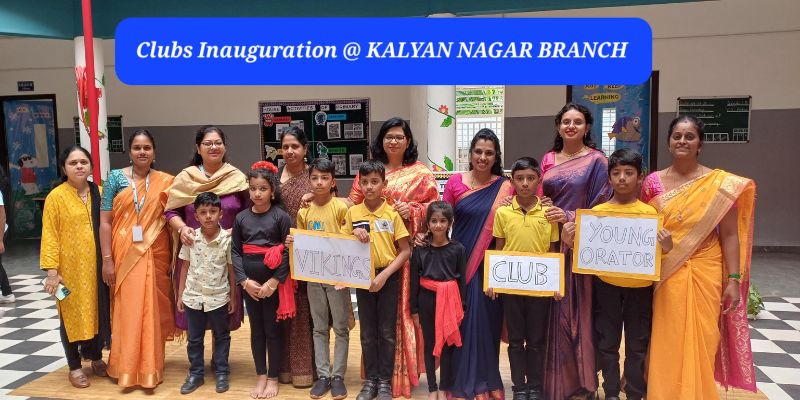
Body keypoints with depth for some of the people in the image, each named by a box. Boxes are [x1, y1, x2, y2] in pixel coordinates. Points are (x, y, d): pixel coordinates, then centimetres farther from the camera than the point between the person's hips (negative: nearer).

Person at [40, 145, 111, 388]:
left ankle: (96, 358, 30)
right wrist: (51, 270, -14)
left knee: (97, 311, 12)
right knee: (72, 315, 6)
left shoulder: (100, 193, 5)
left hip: (97, 266, 3)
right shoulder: (56, 197, -6)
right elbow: (50, 236, -8)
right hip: (70, 268, -3)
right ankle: (75, 367, 20)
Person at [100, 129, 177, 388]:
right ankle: (128, 368, 20)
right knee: (128, 309, 5)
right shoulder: (116, 178, 0)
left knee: (154, 309, 8)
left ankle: (151, 367, 22)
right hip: (126, 255, -1)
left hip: (155, 255, 1)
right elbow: (105, 222, -2)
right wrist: (107, 260, -7)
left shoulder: (165, 181, 4)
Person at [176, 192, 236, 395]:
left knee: (221, 337, 14)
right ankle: (195, 374, 30)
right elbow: (185, 268, 4)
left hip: (218, 297, -2)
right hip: (193, 297, 2)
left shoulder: (228, 239, -12)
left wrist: (233, 297, -2)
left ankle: (222, 373, 28)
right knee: (194, 338, 15)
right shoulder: (191, 238, -5)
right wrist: (180, 295, 5)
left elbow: (232, 270, -5)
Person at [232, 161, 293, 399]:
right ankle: (261, 376, 27)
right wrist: (245, 281, -8)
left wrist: (274, 282, -15)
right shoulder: (241, 218, 4)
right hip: (249, 284, 3)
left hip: (275, 283, -3)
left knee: (273, 330, 6)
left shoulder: (281, 217, -7)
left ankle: (273, 378, 21)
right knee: (256, 329, 13)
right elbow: (235, 252, 3)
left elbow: (288, 252, -10)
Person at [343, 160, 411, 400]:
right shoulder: (352, 213, 0)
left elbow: (405, 251, -6)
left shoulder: (392, 214, -6)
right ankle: (370, 380, 24)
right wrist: (354, 233, -14)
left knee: (387, 332, 6)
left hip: (388, 277, -2)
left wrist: (384, 275, -16)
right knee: (367, 332, 11)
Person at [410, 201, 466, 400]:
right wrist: (414, 308, -1)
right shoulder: (420, 249, -3)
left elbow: (462, 280, 1)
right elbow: (414, 280, 0)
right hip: (427, 300, 1)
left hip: (449, 300, 0)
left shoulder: (458, 249, -3)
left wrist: (461, 307, -1)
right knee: (429, 344, 10)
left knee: (447, 344, 7)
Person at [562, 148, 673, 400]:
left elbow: (656, 255, -1)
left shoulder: (650, 212, -2)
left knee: (637, 344, 11)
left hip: (640, 287, -1)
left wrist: (666, 248, -22)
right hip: (606, 285, 1)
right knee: (607, 342, 10)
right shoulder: (597, 212, 0)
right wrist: (569, 242, -15)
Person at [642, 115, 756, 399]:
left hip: (704, 275, -1)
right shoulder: (653, 182, 2)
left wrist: (734, 280, -7)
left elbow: (729, 235, -2)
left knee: (700, 341, 5)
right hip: (665, 275, 1)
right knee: (666, 342, 6)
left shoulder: (720, 184, -3)